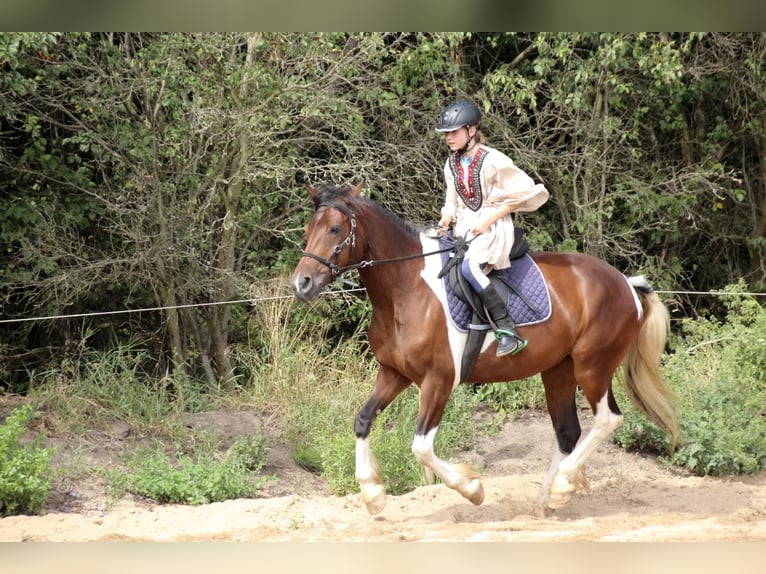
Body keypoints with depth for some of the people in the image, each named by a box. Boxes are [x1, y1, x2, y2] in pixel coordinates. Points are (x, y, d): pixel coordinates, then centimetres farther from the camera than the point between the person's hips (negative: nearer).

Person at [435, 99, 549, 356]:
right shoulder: (452, 164, 10)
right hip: (463, 228, 8)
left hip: (494, 228, -8)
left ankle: (507, 331, -36)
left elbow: (523, 193, -12)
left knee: (469, 267, -34)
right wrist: (446, 219, -3)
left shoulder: (493, 161, -12)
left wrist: (488, 220, -15)